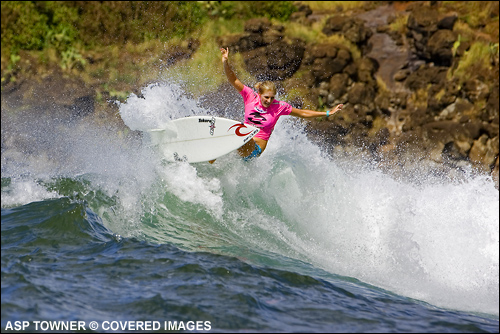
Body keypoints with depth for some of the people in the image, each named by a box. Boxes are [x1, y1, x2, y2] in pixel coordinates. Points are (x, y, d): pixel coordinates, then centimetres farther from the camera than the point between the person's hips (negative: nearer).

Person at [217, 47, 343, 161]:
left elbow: (303, 113, 5)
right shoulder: (250, 97, -2)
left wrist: (328, 113, 4)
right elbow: (233, 80, -7)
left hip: (255, 148, -4)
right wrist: (225, 63, -24)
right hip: (243, 143, 4)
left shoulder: (279, 107, -4)